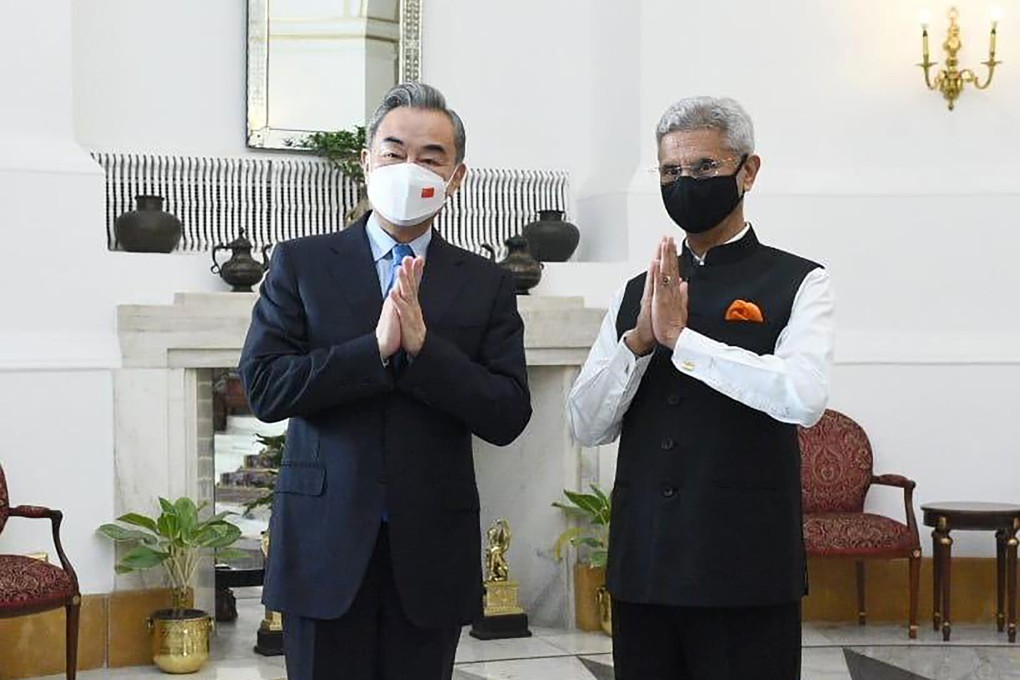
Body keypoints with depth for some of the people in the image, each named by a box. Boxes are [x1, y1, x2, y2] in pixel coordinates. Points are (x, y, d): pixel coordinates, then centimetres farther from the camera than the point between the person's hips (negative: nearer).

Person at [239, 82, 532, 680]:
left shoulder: (487, 284, 6)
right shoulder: (301, 263, 4)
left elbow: (509, 417, -2)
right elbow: (265, 387, -6)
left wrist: (422, 344, -15)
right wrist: (376, 348, -16)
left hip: (431, 553, 1)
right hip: (326, 543, -1)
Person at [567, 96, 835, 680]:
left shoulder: (797, 284, -1)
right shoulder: (638, 293, 12)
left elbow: (803, 397, -19)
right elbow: (587, 426, 6)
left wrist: (680, 336, -16)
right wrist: (639, 339, -9)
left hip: (745, 569, -4)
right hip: (643, 565, 4)